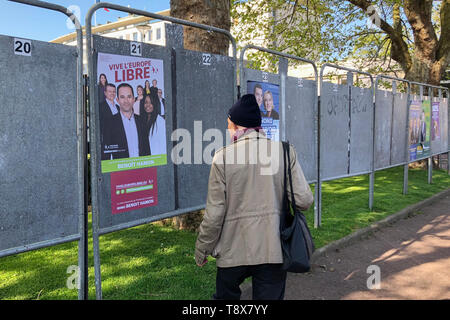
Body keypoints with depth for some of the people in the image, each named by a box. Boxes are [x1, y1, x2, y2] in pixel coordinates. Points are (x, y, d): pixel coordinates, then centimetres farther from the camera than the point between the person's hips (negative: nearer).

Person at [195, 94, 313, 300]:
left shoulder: (223, 156, -9)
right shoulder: (285, 152, -4)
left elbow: (214, 213, -8)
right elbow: (304, 200, -7)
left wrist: (202, 250, 5)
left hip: (233, 250, -1)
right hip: (274, 250, 1)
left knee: (225, 296, 22)